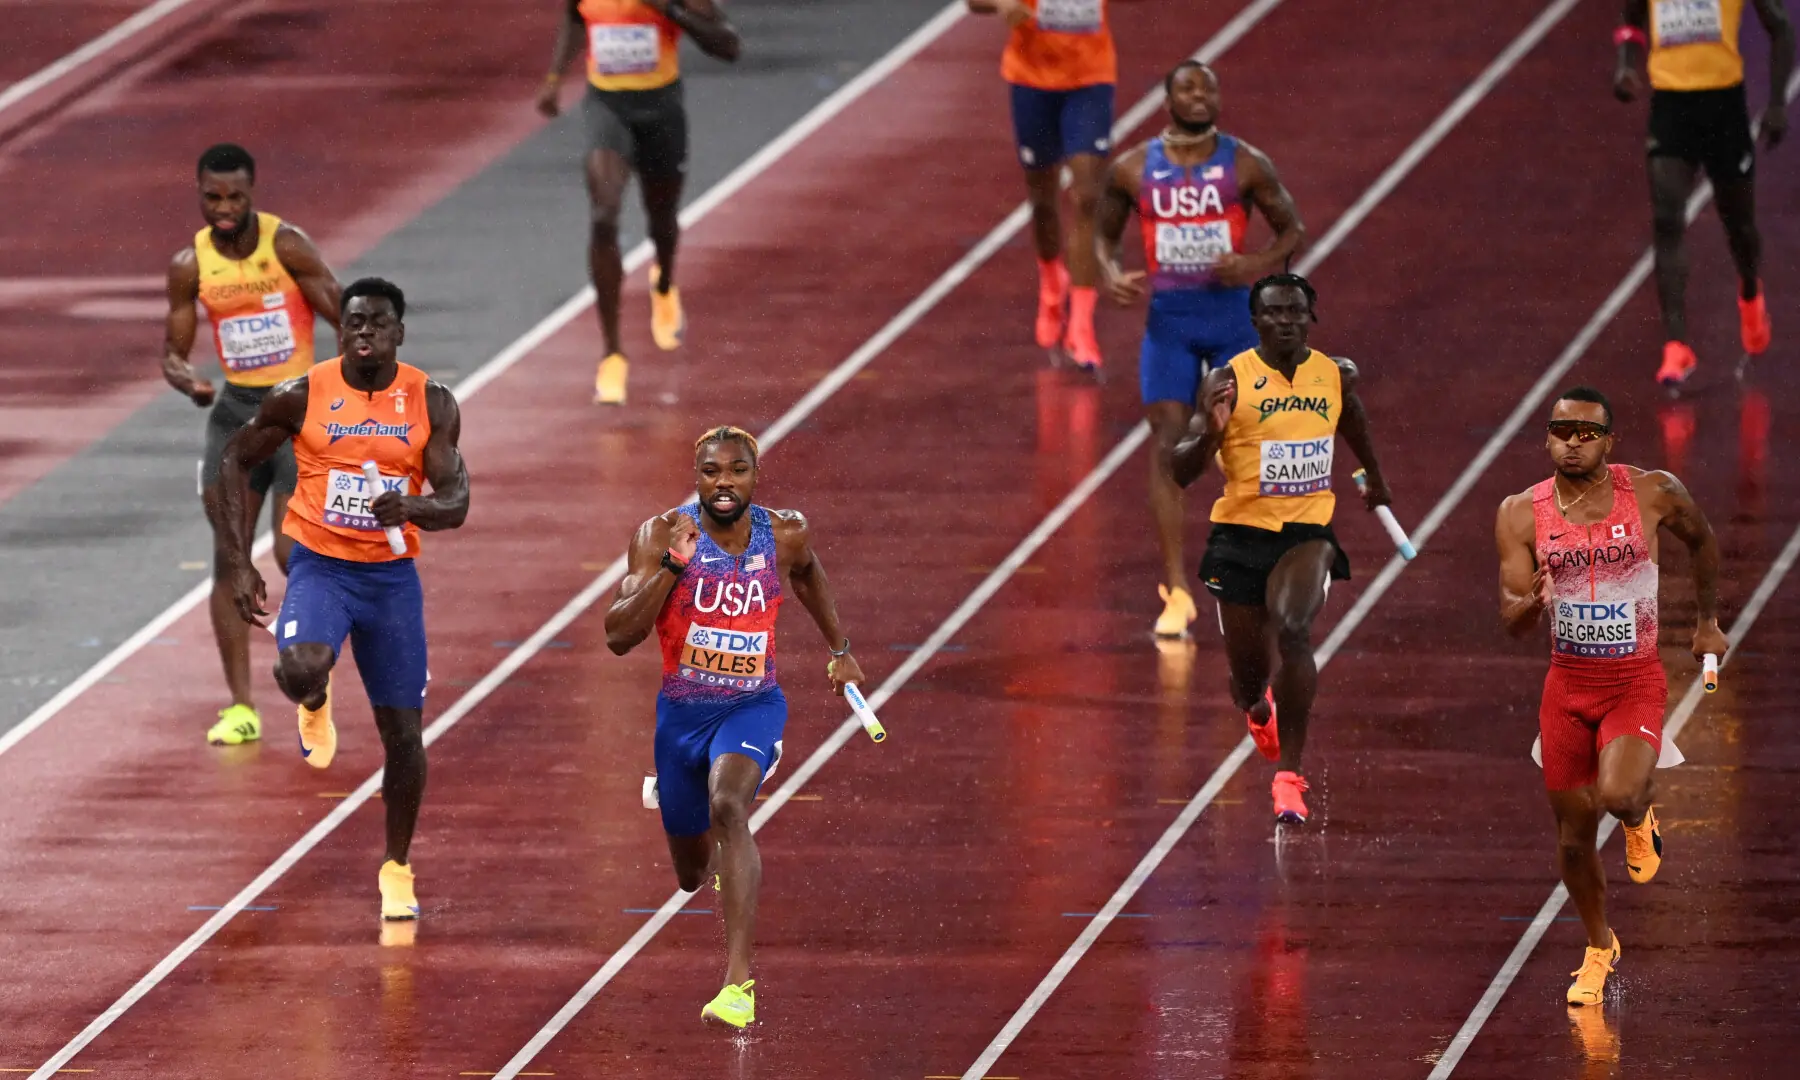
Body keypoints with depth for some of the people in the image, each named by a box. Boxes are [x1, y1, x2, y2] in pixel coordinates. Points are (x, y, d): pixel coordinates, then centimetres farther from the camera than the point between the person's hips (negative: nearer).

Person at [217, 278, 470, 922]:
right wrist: (239, 563, -1)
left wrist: (412, 507, -32)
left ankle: (397, 868, 25)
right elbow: (236, 462, 4)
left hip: (392, 575, 2)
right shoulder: (301, 397, -7)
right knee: (302, 669, -32)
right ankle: (314, 704, 8)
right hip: (320, 566, -2)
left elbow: (455, 504, -8)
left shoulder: (432, 404, -5)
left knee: (403, 733, 4)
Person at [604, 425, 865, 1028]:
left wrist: (839, 649, 24)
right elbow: (619, 636, -21)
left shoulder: (786, 535, -6)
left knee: (728, 805, -33)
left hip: (753, 706, -1)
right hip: (682, 711, 1)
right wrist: (672, 565, -31)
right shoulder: (662, 536, -14)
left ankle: (738, 980, -39)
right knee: (691, 874, 16)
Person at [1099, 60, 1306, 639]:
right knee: (1167, 449, -8)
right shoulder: (1133, 169, 1)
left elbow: (1292, 228, 4)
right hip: (1167, 316, 0)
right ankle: (1176, 592, -7)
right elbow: (1106, 234, 14)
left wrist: (1261, 264, -16)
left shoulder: (1245, 165, -3)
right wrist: (1113, 275, -8)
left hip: (1233, 313, 0)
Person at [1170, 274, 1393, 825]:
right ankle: (1259, 708, 51)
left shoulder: (1337, 376, 1)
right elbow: (1181, 472, -10)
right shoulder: (1229, 381, -9)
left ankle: (1289, 773, -22)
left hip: (1308, 530, 0)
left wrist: (1376, 479, 42)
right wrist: (1210, 432, -30)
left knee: (1293, 630, -28)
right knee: (1247, 672, 9)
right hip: (1241, 531, 0)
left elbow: (1353, 423, 27)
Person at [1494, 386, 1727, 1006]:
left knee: (1616, 797, -27)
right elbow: (1511, 625, -7)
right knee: (1574, 833, 8)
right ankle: (1599, 949, 33)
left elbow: (1701, 538, 14)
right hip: (1567, 685, 2)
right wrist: (1534, 602, -30)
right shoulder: (1522, 515, -6)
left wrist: (1707, 622, 20)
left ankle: (1642, 816, 13)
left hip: (1636, 683, -2)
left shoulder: (1653, 494, -8)